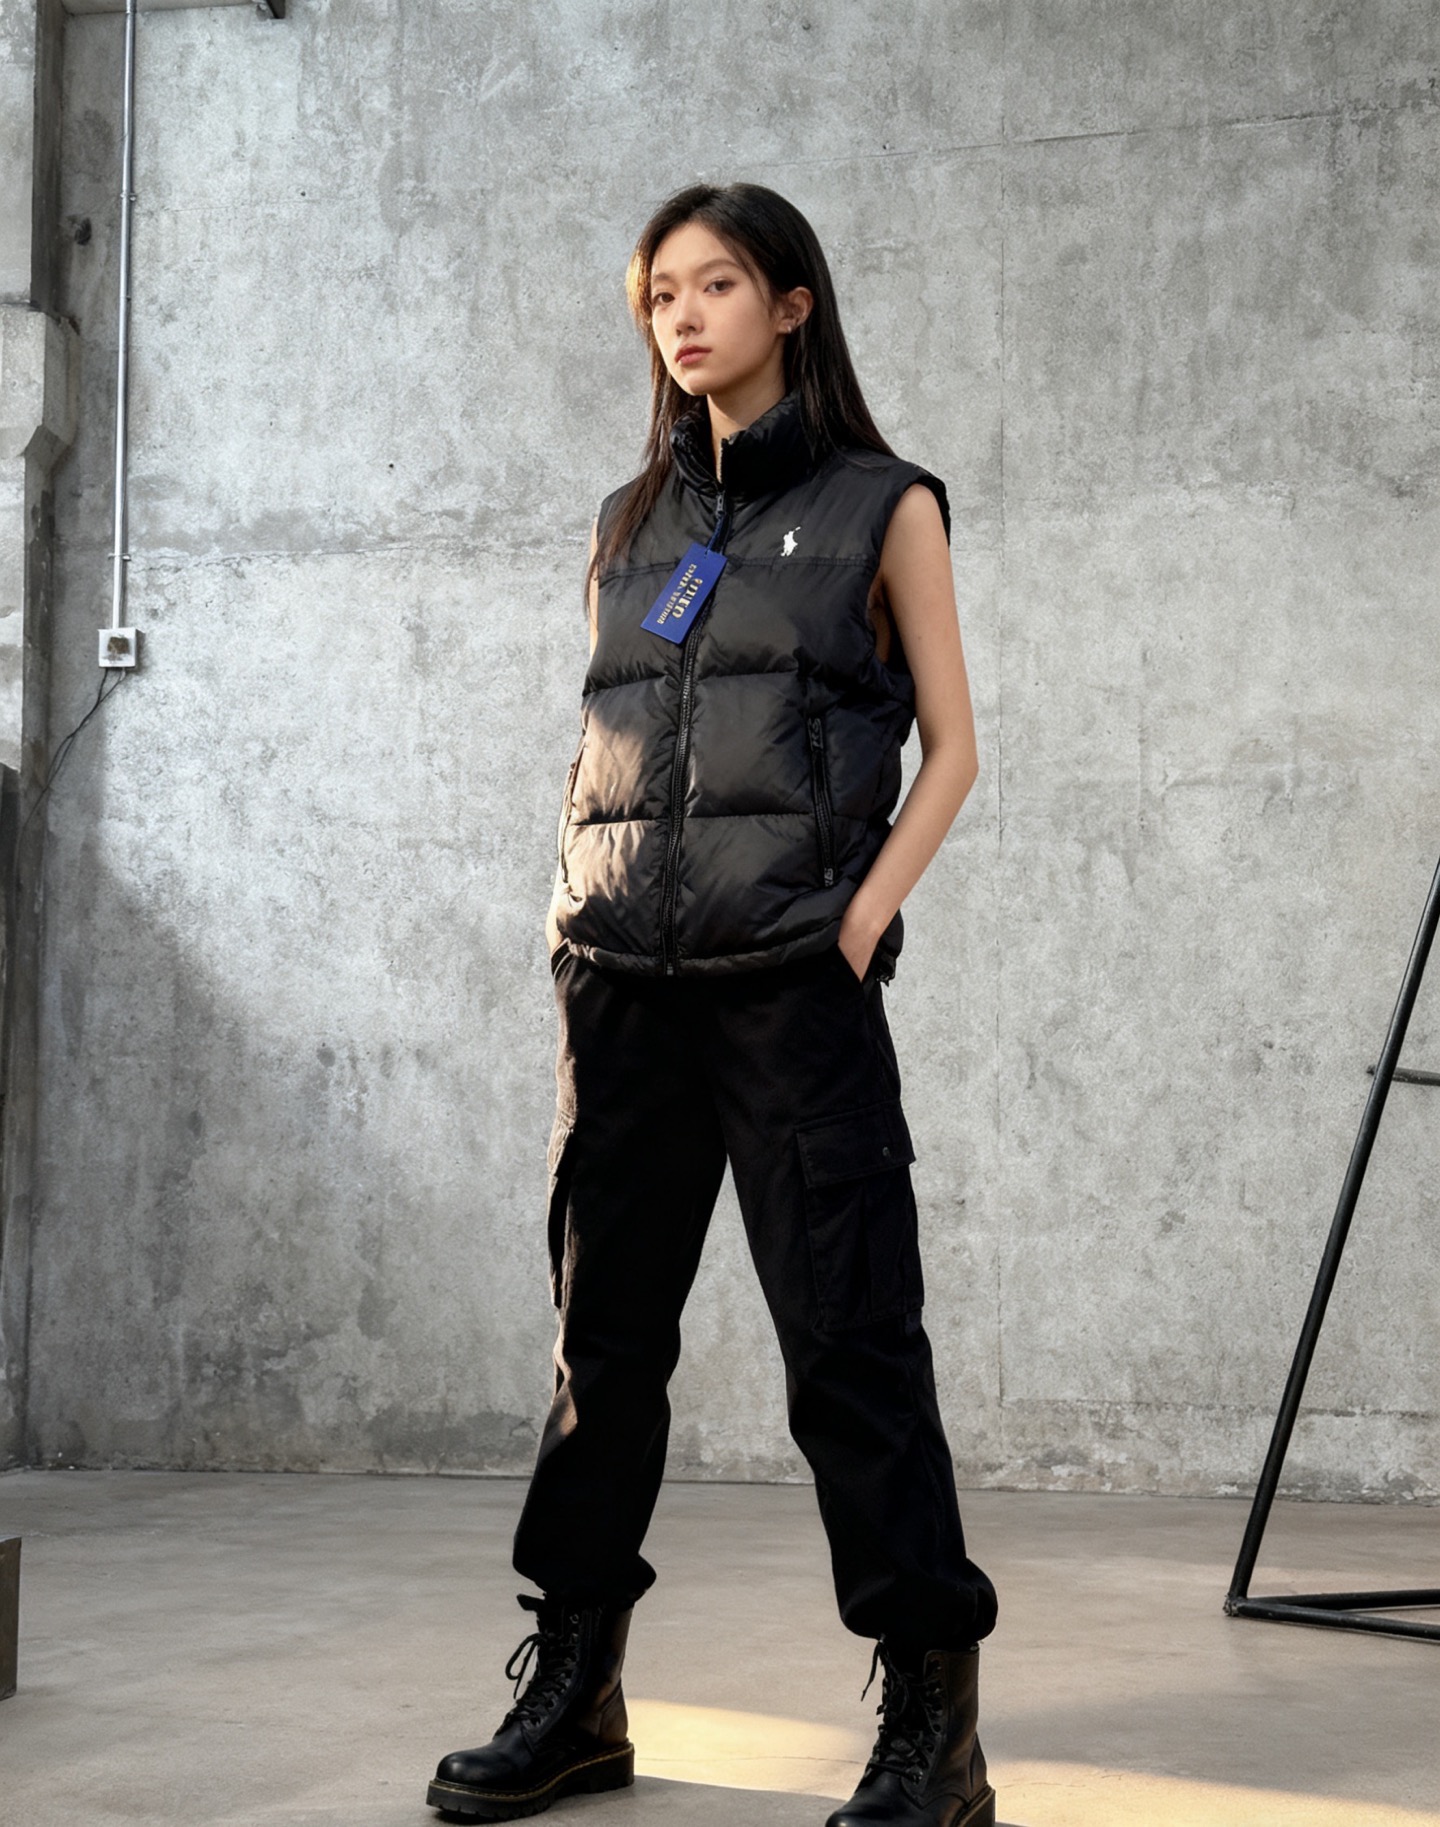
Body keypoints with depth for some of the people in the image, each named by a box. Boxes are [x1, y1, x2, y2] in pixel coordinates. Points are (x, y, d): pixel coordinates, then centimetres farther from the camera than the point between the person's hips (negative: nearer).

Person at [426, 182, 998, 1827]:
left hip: (793, 973, -5)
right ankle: (575, 1689, 19)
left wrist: (867, 912, -9)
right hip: (621, 980, 5)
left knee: (847, 1335, -6)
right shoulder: (631, 523, 18)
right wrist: (575, 905, 6)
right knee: (602, 1329, 8)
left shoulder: (881, 507, 6)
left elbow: (950, 745, 4)